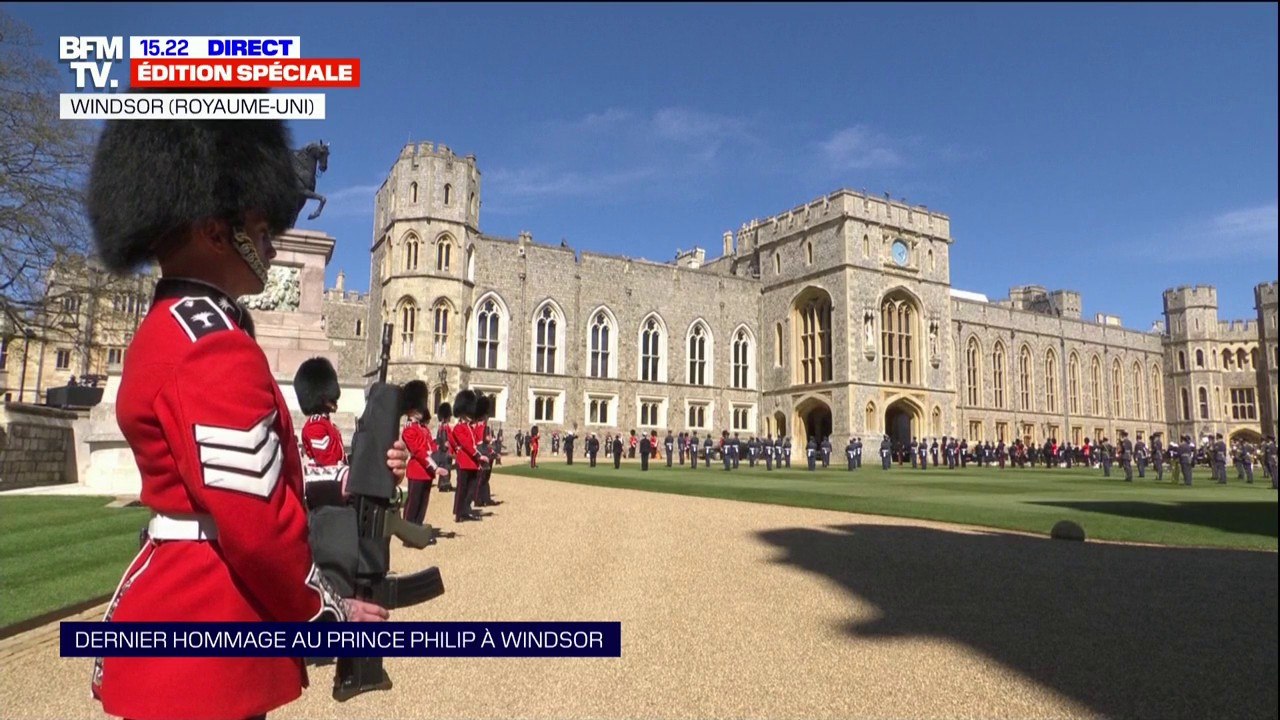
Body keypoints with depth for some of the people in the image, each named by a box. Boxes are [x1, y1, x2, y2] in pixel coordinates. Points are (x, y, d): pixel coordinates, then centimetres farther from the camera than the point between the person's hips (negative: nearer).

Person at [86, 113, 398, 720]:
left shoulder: (165, 330, 11)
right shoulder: (214, 347, -22)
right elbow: (256, 520, -25)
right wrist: (328, 612, -11)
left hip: (179, 608, 10)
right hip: (204, 639, -10)